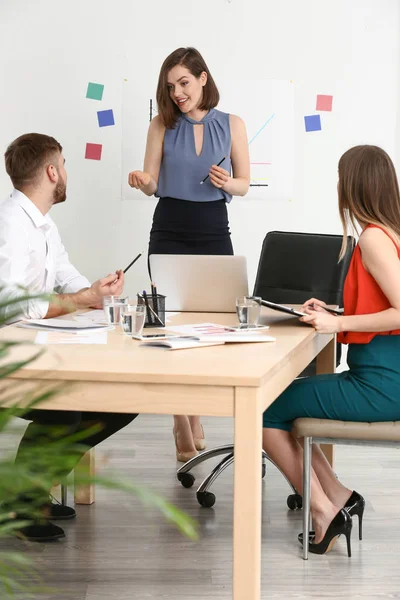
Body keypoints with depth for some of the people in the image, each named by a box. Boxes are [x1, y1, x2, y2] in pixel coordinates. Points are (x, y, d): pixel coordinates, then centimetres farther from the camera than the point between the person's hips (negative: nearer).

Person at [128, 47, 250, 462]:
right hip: (169, 231, 0)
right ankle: (184, 427, 3)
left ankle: (193, 418, 19)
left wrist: (226, 182, -15)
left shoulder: (231, 125, 3)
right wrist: (143, 182, -22)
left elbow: (244, 185, 6)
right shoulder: (162, 125, 3)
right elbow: (152, 183, 1)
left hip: (213, 232, 1)